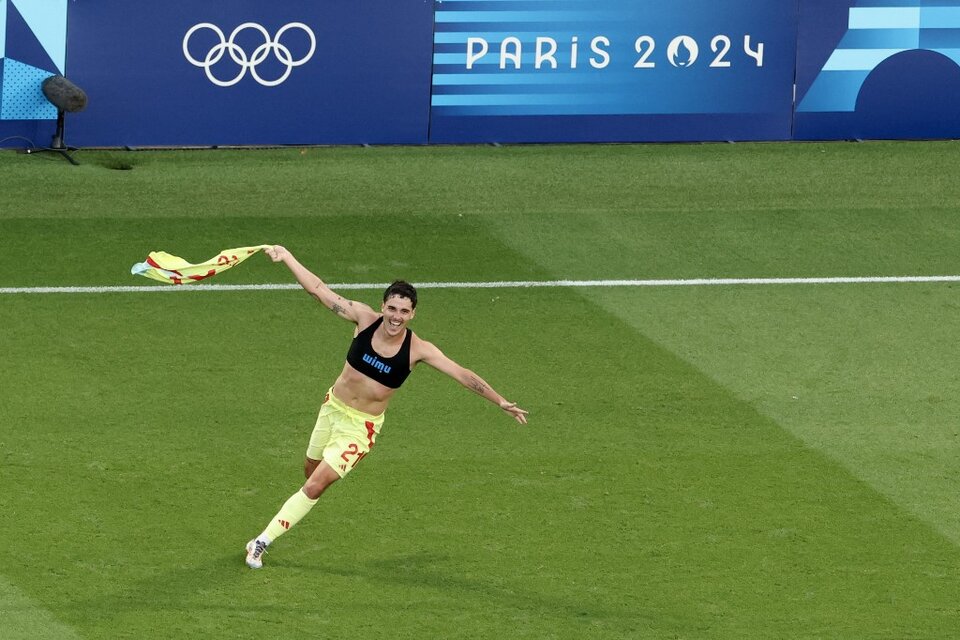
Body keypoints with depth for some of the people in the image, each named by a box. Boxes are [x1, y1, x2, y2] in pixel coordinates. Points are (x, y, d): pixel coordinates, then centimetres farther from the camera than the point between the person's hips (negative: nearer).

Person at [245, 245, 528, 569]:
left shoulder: (418, 350, -19)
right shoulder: (365, 318, -13)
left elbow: (463, 375, -16)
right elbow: (319, 289, -9)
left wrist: (501, 402, -19)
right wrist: (287, 257, -11)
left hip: (361, 426, -3)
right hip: (333, 407, 3)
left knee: (315, 487, -10)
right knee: (311, 468, 19)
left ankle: (263, 541, -2)